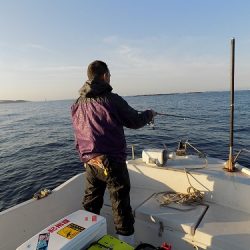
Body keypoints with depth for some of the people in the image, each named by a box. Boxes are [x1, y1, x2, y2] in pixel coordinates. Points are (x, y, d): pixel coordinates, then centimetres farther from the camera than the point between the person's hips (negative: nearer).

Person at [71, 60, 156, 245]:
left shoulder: (78, 104, 6)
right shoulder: (112, 99, -11)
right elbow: (135, 121, -3)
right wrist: (150, 114, 15)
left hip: (90, 162, 6)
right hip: (112, 162, -6)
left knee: (91, 204, 20)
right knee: (121, 203, 6)